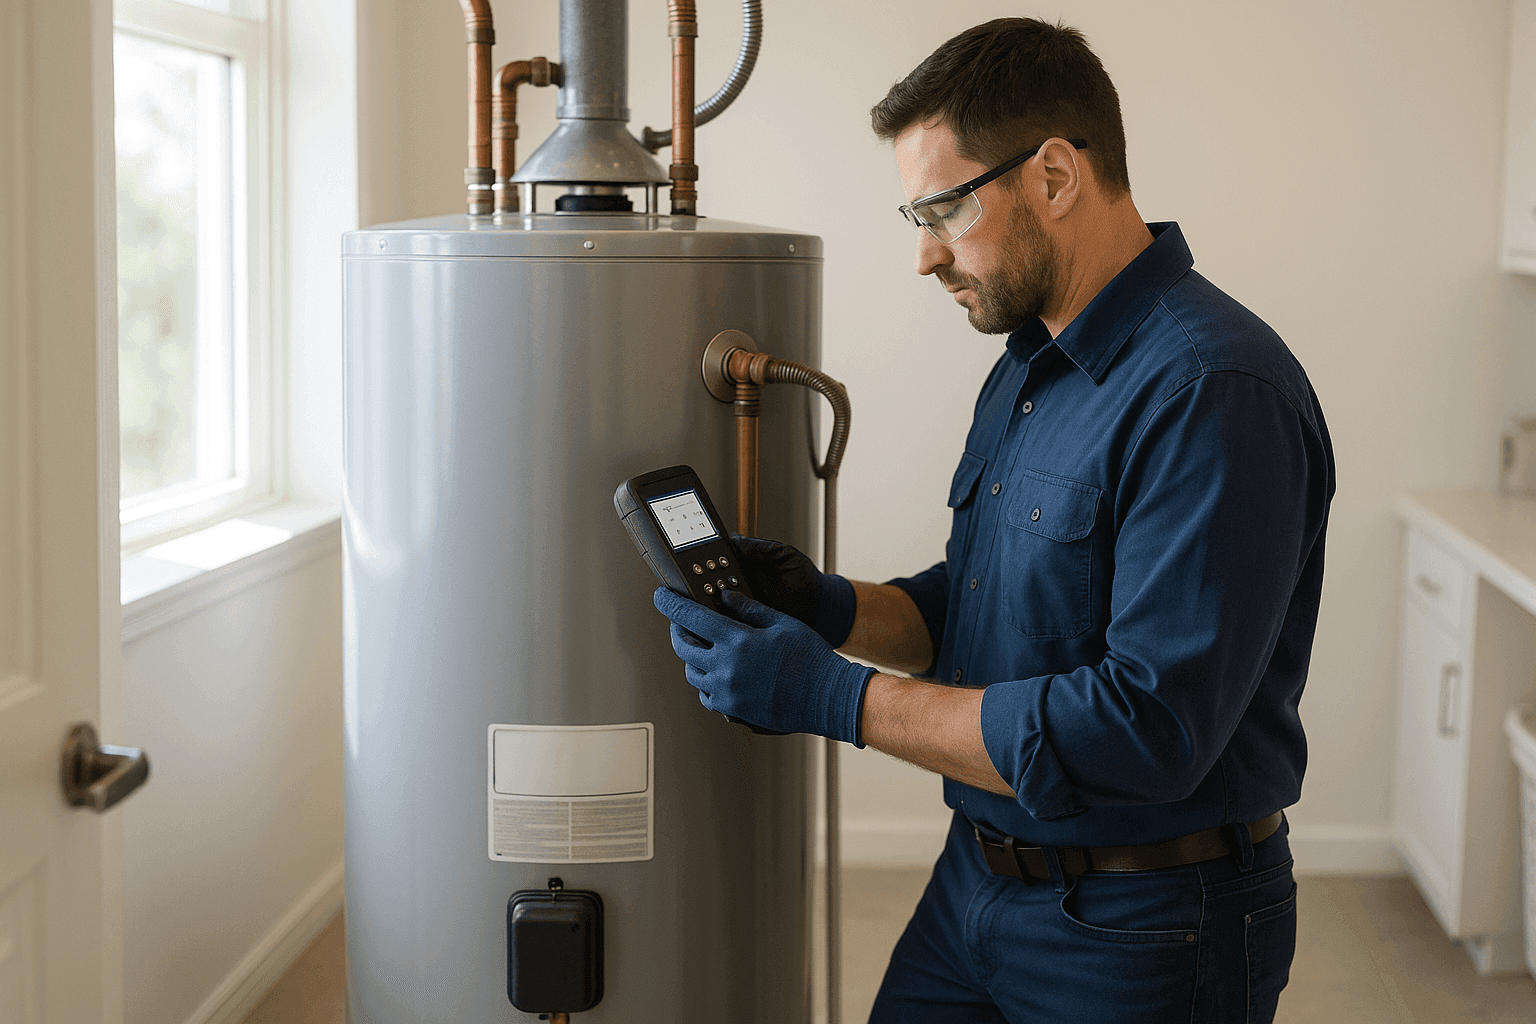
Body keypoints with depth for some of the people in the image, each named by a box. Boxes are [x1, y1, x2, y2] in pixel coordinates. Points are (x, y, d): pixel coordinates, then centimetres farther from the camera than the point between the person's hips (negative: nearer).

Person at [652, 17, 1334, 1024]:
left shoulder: (1213, 391, -23)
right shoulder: (1030, 364, 9)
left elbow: (1147, 731, -29)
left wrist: (837, 696, -24)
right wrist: (834, 610, -4)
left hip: (1142, 933, -8)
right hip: (975, 885, 8)